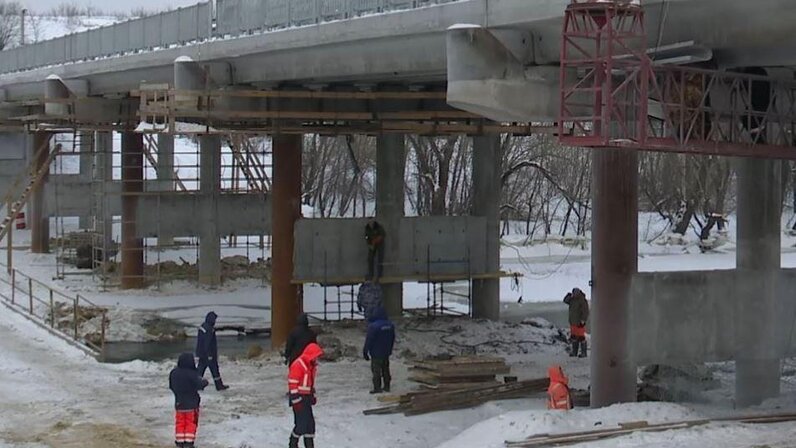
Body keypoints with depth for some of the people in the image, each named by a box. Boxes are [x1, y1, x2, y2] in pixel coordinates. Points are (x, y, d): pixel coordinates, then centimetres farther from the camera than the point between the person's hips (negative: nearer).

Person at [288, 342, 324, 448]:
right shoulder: (298, 365, -19)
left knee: (310, 422, 10)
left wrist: (313, 396, 19)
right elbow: (292, 384, -20)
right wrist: (296, 401, -21)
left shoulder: (312, 365, 10)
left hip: (307, 398, 9)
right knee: (302, 423, -8)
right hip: (299, 397, -9)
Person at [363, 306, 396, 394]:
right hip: (386, 353, 7)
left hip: (376, 353, -7)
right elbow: (393, 339, 12)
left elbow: (369, 340, -18)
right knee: (385, 369, 16)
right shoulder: (390, 325, 1)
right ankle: (386, 386, 23)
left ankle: (377, 388, 2)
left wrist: (365, 352, -7)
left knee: (376, 370, 1)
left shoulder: (373, 326, -22)